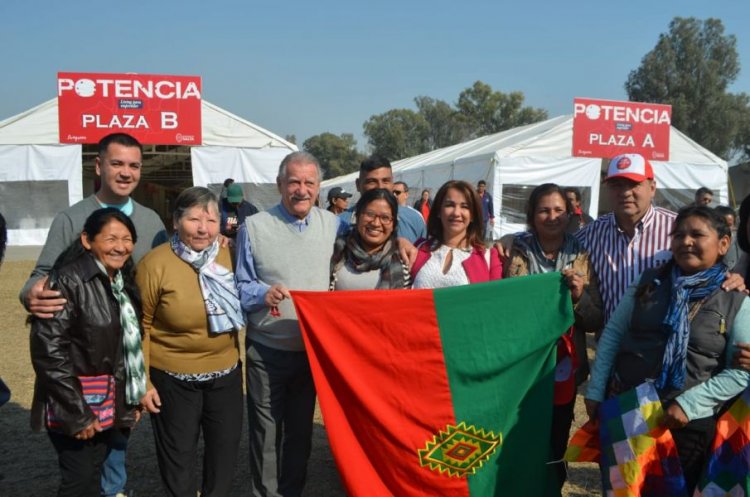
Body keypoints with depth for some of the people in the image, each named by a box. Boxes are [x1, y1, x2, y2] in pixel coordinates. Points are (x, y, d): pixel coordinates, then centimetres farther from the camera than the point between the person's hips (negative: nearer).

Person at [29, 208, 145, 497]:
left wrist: (133, 400, 11)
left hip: (110, 405, 7)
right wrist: (77, 413, -20)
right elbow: (48, 350, -21)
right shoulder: (68, 281, -17)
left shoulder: (123, 281, 8)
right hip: (72, 404, -7)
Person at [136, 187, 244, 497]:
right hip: (173, 379, -3)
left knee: (225, 449, 19)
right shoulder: (155, 263, -16)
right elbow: (141, 326, -9)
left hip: (226, 374, 4)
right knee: (178, 455, 16)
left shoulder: (229, 254, -6)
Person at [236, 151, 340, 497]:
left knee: (301, 428, 18)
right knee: (266, 431, 7)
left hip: (314, 348, 4)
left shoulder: (332, 224, 2)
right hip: (267, 350, -3)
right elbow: (240, 286, -5)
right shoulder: (254, 227, -7)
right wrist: (264, 294, -25)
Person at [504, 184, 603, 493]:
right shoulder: (516, 252, -2)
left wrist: (579, 296, -15)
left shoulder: (582, 257, 3)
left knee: (555, 450, 12)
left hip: (564, 369, 2)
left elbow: (596, 321, 3)